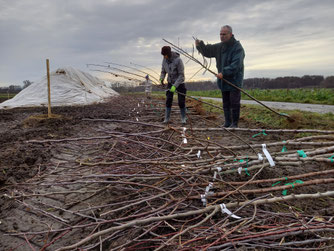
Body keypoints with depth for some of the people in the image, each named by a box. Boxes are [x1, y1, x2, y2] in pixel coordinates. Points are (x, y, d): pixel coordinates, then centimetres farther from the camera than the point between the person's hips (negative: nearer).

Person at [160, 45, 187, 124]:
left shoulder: (178, 60, -24)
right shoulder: (164, 60, -9)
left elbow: (181, 75, -22)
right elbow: (163, 71, 5)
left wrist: (175, 86, -28)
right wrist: (162, 78, -16)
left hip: (179, 83, -4)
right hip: (170, 82, 4)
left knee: (181, 101, -4)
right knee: (168, 100, -5)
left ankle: (183, 118, 13)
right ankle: (166, 118, 2)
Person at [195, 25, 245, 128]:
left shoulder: (237, 47, -13)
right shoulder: (219, 47, 9)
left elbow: (236, 65, -23)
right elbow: (207, 51, 17)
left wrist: (224, 73, -30)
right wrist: (200, 45, -3)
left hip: (234, 80, -7)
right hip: (223, 80, 7)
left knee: (234, 103, -4)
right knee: (225, 103, 12)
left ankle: (234, 123, 7)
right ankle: (227, 122, 22)